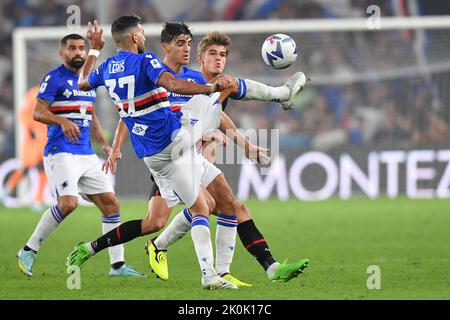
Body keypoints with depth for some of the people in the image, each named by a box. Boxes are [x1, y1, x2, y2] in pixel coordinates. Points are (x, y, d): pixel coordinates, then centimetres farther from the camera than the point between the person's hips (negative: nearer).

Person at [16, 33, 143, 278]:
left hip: (87, 155, 8)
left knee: (110, 203, 2)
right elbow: (38, 113, -14)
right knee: (68, 203, -24)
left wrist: (104, 144, 14)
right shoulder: (54, 78, -5)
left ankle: (117, 265, 7)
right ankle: (28, 251, -9)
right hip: (60, 154, -8)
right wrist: (63, 121, -31)